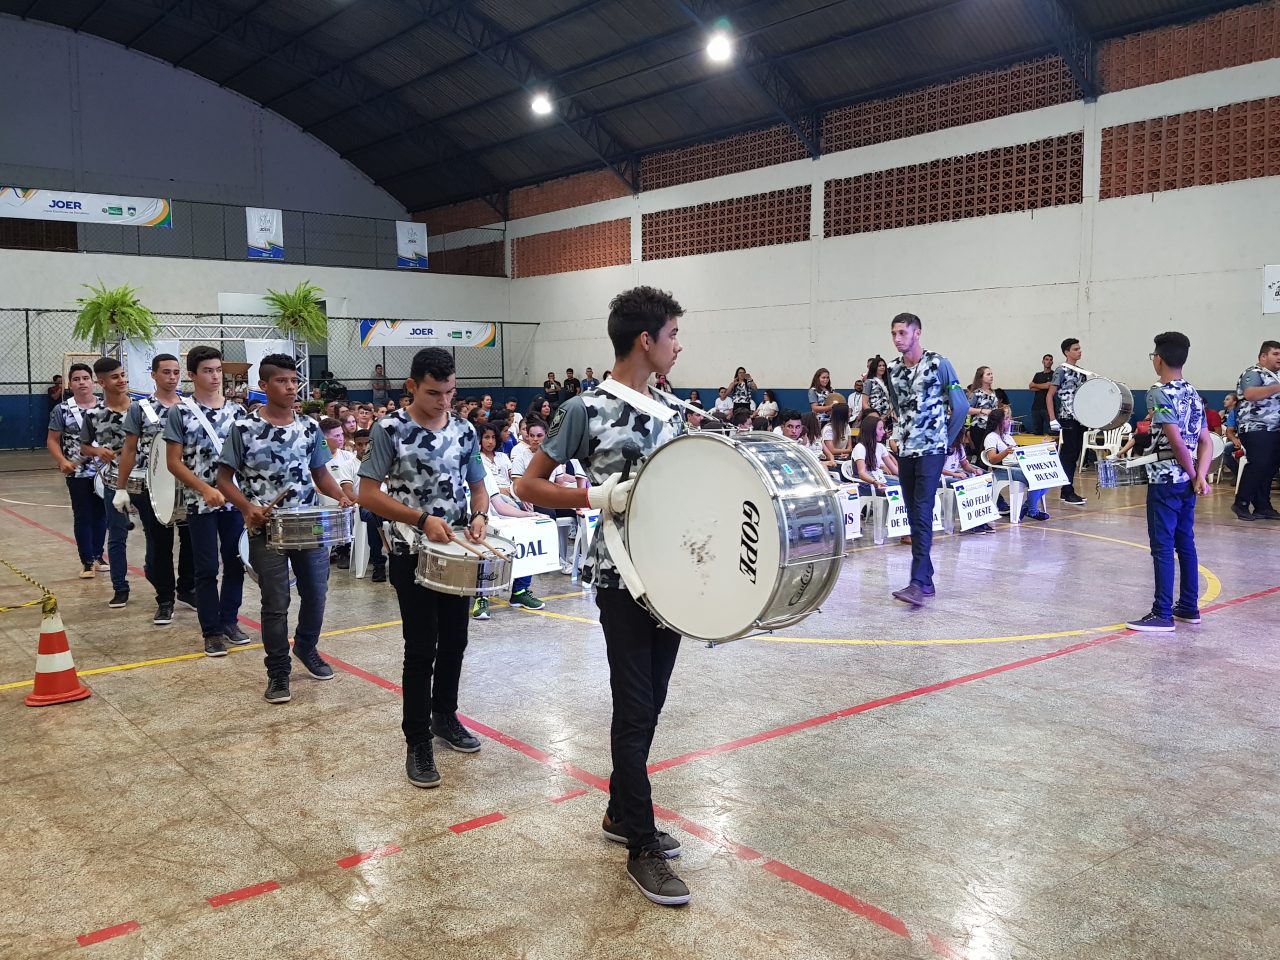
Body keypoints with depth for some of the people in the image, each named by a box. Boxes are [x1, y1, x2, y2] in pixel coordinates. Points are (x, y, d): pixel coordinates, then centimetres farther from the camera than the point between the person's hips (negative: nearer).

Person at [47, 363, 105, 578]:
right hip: (78, 473, -2)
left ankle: (98, 555, 25)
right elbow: (52, 441, 0)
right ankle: (87, 561, 11)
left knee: (101, 514, 10)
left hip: (104, 470, 2)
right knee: (83, 516, 3)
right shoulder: (62, 410, -4)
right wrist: (62, 461, -15)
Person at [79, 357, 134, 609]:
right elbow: (83, 447, 9)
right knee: (116, 538, 8)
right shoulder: (94, 415, -5)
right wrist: (97, 451, -11)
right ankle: (120, 589, 19)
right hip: (114, 483, 0)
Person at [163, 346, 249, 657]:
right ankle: (212, 631, 11)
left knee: (236, 562, 8)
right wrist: (205, 489, -16)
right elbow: (174, 462, -6)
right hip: (200, 501, -3)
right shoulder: (180, 411, -4)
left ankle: (229, 620, 23)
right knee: (207, 568, 2)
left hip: (235, 499, 3)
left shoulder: (236, 410, 6)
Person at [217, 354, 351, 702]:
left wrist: (341, 496, -6)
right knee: (276, 603, 0)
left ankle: (306, 647, 40)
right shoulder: (243, 428, -7)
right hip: (266, 530, -4)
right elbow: (224, 479, -3)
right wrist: (248, 508, -20)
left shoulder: (310, 427, 5)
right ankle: (278, 673, 15)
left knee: (316, 594, 14)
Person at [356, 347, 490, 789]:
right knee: (421, 648, -3)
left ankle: (445, 716, 33)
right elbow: (367, 493, -13)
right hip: (412, 553, -5)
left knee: (454, 641, 14)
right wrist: (422, 518, -21)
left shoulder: (465, 431, 4)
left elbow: (477, 486, 13)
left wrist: (479, 515, -9)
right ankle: (417, 743, 7)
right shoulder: (390, 430, -10)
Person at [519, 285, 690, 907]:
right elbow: (529, 485, -8)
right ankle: (642, 848, 12)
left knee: (649, 704, 15)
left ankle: (622, 812, 33)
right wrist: (599, 496, -20)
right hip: (622, 577, -7)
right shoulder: (588, 409, -10)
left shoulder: (670, 412, 10)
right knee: (636, 708, 0)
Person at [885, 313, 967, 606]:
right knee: (913, 515, 8)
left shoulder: (938, 364, -6)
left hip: (931, 450, -6)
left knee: (922, 513, -15)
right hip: (905, 451, 6)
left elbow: (961, 406, -2)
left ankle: (918, 583, -19)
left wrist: (947, 440, 2)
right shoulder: (893, 370, 10)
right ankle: (927, 579, 16)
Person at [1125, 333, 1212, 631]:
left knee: (1162, 547, -4)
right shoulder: (1193, 394, 12)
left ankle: (1163, 614, -2)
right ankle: (1189, 607, 22)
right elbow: (1206, 442, 8)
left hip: (1164, 481, -8)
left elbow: (1176, 441, -21)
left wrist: (1192, 473, -8)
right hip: (1187, 482, 8)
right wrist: (1200, 477, -1)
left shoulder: (1159, 394, -14)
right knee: (1185, 544, 14)